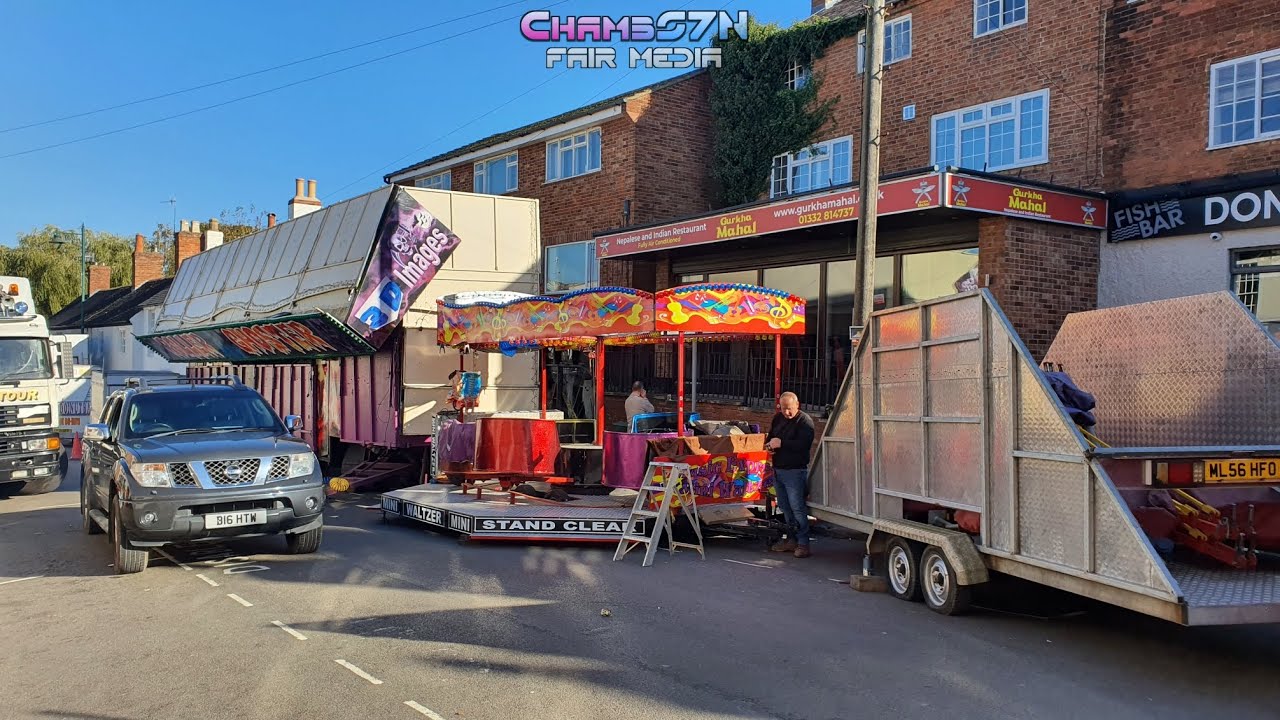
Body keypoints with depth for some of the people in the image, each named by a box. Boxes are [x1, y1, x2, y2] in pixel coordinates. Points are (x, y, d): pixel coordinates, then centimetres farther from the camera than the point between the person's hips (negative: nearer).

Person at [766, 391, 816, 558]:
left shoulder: (805, 421, -11)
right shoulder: (778, 419, 13)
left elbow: (804, 444, -23)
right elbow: (770, 436, 25)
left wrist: (781, 443, -20)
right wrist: (769, 444, 1)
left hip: (795, 471, -8)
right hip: (778, 469, 8)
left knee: (797, 507, -8)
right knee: (785, 507, 12)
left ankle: (803, 543, -3)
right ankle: (791, 539, 21)